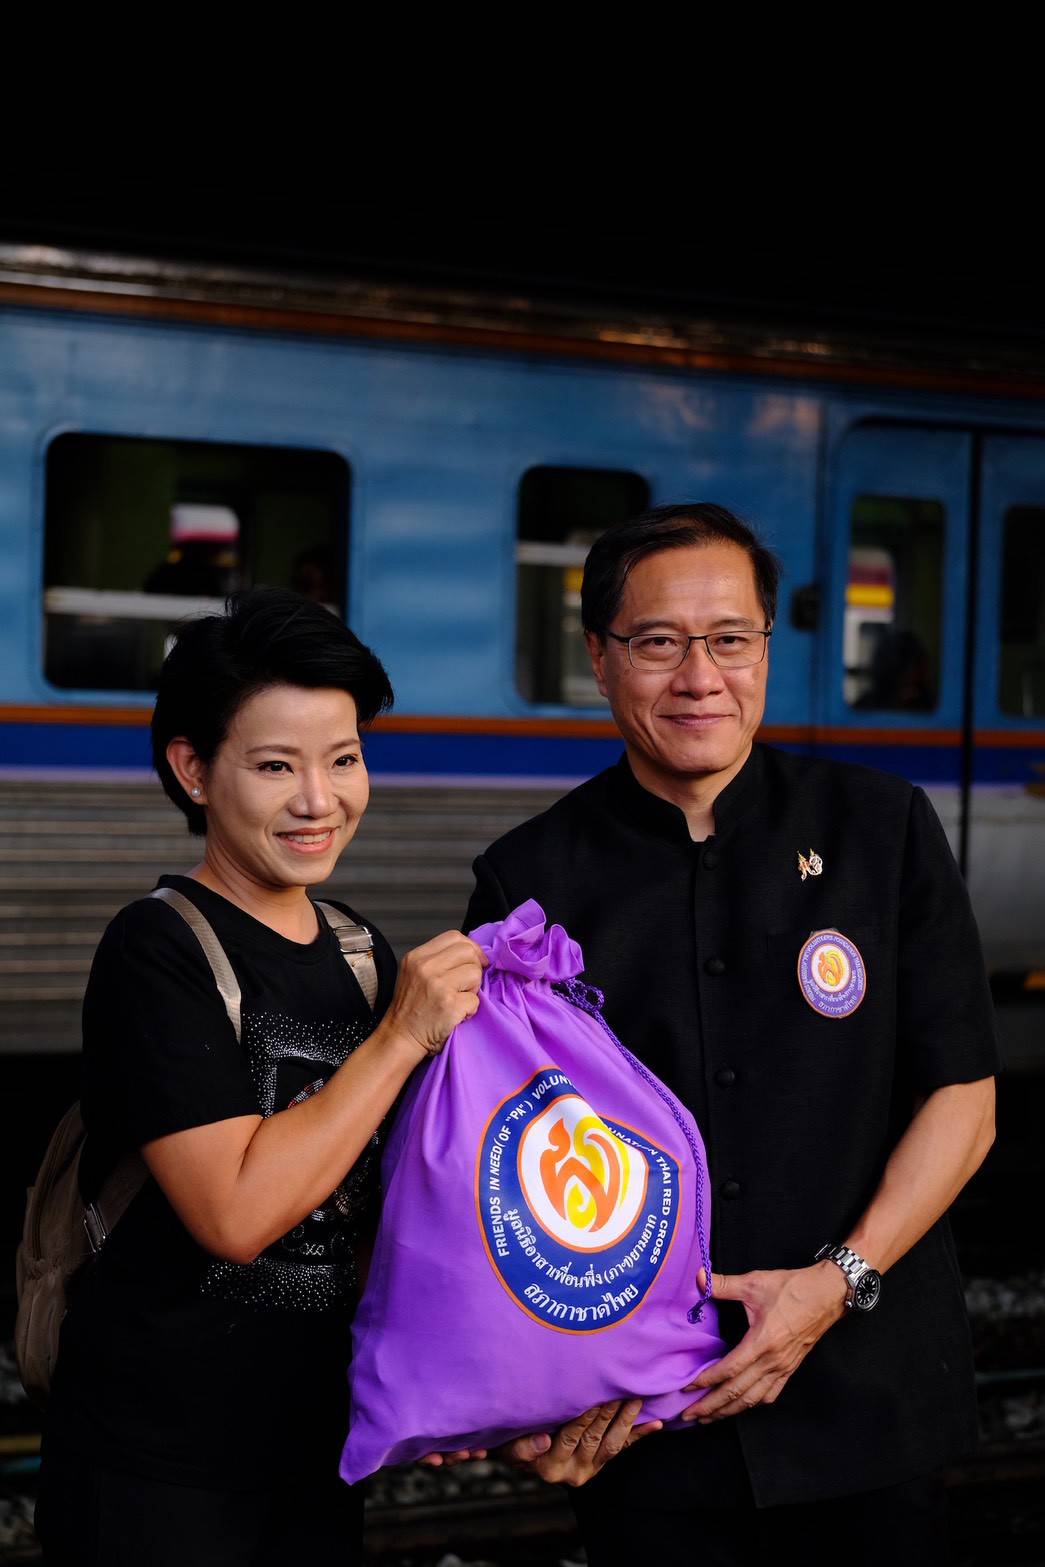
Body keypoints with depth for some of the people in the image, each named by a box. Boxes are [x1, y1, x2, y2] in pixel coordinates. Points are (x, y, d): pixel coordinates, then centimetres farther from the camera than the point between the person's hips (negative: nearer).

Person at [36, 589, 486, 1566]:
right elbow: (236, 1212, -23)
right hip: (157, 1472, -7)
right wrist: (403, 1035, -20)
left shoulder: (360, 954, 8)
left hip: (320, 1449, 7)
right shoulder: (160, 951, -14)